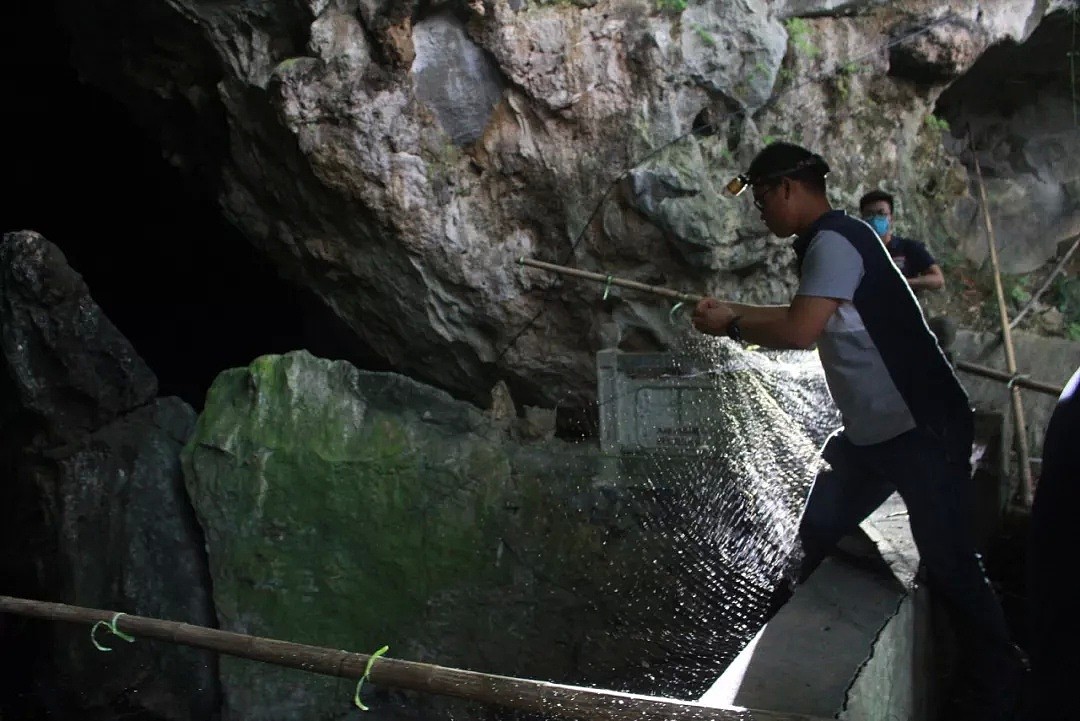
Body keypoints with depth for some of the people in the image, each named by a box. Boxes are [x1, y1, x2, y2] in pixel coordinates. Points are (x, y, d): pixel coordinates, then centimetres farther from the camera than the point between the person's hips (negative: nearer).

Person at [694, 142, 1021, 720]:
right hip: (869, 432, 10)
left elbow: (798, 330, -28)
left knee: (948, 567, -3)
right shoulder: (825, 243, 13)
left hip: (923, 430, -10)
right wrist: (732, 311, 18)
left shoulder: (835, 241, -18)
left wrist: (730, 326, -12)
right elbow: (807, 319, 25)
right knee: (817, 539, 15)